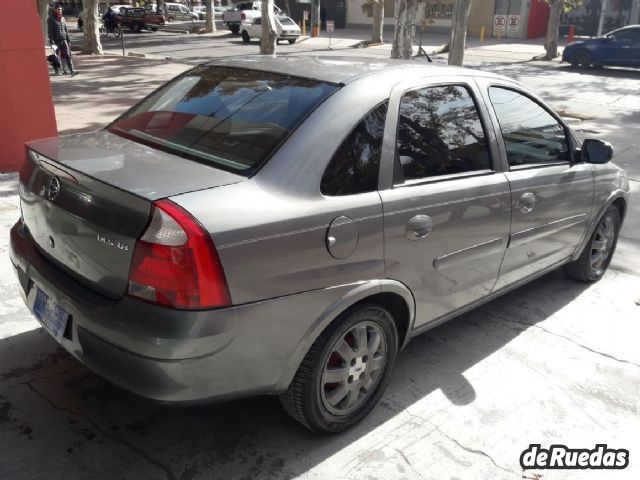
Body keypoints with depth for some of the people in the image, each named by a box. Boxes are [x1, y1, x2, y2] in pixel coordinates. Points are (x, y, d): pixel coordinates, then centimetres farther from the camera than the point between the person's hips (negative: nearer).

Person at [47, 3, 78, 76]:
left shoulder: (62, 18, 12)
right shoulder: (51, 19, -3)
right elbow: (50, 31, -8)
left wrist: (68, 40, 12)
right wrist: (52, 42, -15)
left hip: (64, 40, 3)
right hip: (56, 41, -3)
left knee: (67, 55, -9)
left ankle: (72, 71, -19)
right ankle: (57, 71, 17)